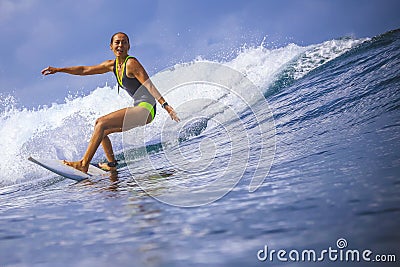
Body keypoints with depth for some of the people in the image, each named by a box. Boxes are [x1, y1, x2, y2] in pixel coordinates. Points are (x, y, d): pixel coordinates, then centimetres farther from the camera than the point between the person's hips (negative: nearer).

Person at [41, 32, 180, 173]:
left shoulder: (131, 63, -11)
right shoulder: (112, 65, 14)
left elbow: (148, 85, -18)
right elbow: (84, 70, 20)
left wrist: (165, 105, -28)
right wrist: (58, 70, 19)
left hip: (146, 109, -10)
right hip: (139, 110, 10)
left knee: (101, 124, -18)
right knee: (100, 128, 18)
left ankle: (84, 164, -20)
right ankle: (112, 164, 15)